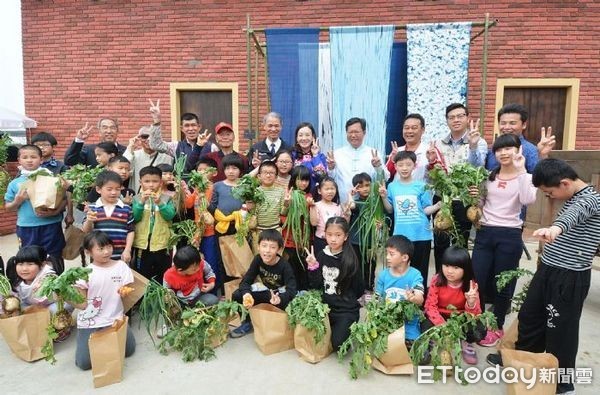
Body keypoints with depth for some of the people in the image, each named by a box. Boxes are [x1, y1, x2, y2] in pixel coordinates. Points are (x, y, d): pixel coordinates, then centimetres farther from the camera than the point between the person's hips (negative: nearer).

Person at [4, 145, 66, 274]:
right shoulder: (14, 183, 4)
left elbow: (64, 199, -3)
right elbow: (8, 207, 10)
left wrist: (55, 212, -19)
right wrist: (18, 201, -9)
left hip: (50, 225, -2)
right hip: (26, 228, 2)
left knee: (54, 259, 8)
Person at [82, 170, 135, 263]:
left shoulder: (126, 209, -1)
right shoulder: (92, 208, 0)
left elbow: (130, 231, 2)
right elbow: (86, 232, 1)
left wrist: (127, 250, -6)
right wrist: (89, 221, -19)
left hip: (120, 256, 0)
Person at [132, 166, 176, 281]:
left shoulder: (166, 198, -1)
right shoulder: (137, 199, -1)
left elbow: (170, 216, -12)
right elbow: (134, 218, -11)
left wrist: (159, 203, -24)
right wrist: (142, 202, -22)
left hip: (161, 243, 0)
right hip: (142, 243, 0)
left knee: (163, 277, 14)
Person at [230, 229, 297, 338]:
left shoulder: (284, 265, -27)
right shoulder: (258, 259, -16)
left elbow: (291, 290, -33)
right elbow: (246, 280, -14)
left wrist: (280, 299, -55)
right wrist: (246, 294, -37)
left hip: (281, 293, -4)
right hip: (267, 290, 4)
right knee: (237, 295, -15)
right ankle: (248, 322, 9)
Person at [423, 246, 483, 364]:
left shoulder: (470, 285, -16)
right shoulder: (437, 280, -17)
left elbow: (476, 314, -16)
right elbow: (430, 306, -17)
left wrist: (471, 302, -39)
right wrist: (441, 325, -32)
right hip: (440, 315, -1)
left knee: (479, 331, -27)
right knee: (427, 328, -32)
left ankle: (465, 342, 9)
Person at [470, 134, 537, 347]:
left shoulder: (526, 177, -2)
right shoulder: (488, 176, 9)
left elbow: (528, 200, -23)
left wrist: (520, 170, -20)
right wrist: (474, 196, -4)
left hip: (509, 235, -3)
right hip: (484, 233, 3)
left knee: (503, 284, 8)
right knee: (476, 281, 4)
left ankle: (497, 328, 27)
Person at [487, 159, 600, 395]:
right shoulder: (571, 198, 8)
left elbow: (576, 212, -43)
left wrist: (556, 228, -65)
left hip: (570, 278, -9)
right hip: (547, 269, 9)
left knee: (560, 329, 4)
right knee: (529, 316, 19)